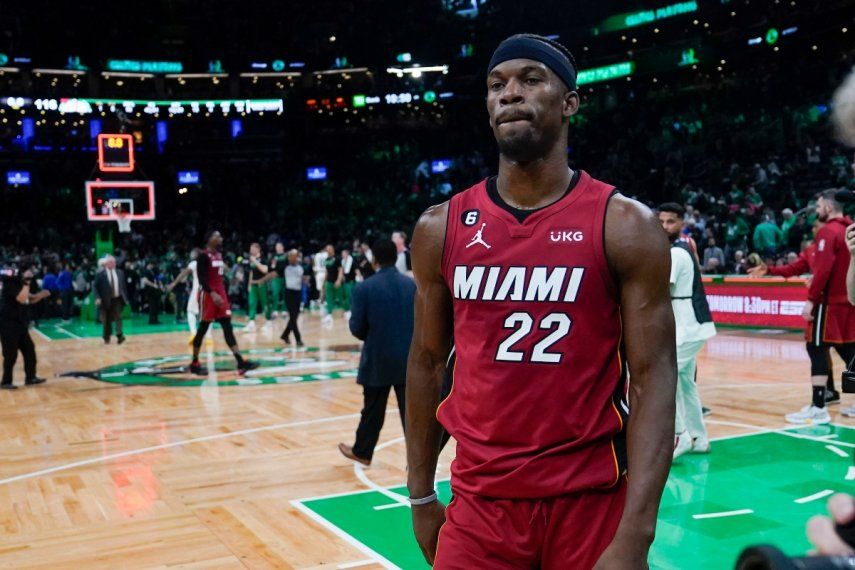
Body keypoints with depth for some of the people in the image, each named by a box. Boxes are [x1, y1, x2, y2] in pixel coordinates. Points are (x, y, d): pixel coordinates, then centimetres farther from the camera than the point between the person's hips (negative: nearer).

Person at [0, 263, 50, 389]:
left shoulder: (20, 283, 11)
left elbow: (30, 300, 22)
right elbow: (22, 299, -29)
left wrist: (41, 295, 4)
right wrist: (27, 283, -27)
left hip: (20, 324, 9)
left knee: (29, 349, 12)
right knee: (10, 354, -4)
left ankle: (30, 377, 22)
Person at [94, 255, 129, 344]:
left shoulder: (120, 272, 6)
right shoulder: (100, 274, -6)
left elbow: (123, 286, 12)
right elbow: (96, 287, -5)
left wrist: (125, 297, 9)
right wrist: (98, 298, -17)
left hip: (117, 299, 2)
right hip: (106, 300, -2)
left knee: (118, 317, -10)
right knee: (107, 320, 7)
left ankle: (119, 335, -16)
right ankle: (107, 338, 20)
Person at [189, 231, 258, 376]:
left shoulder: (219, 255, 14)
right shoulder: (203, 256, -11)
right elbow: (201, 278, -19)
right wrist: (212, 293, -28)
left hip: (220, 293, 8)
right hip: (208, 294, -8)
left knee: (228, 327, 0)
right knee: (203, 329, 0)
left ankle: (241, 363, -6)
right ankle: (195, 363, 13)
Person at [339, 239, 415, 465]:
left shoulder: (364, 288, -10)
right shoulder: (413, 285, -2)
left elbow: (357, 328, -7)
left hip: (378, 359, -1)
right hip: (409, 358, 1)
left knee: (373, 410, 15)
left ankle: (362, 451, 33)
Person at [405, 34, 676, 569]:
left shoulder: (626, 225, -7)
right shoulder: (441, 227, 1)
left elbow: (653, 378, -10)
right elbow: (427, 362, 9)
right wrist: (421, 494, 10)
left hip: (593, 502, -2)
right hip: (479, 502, 2)